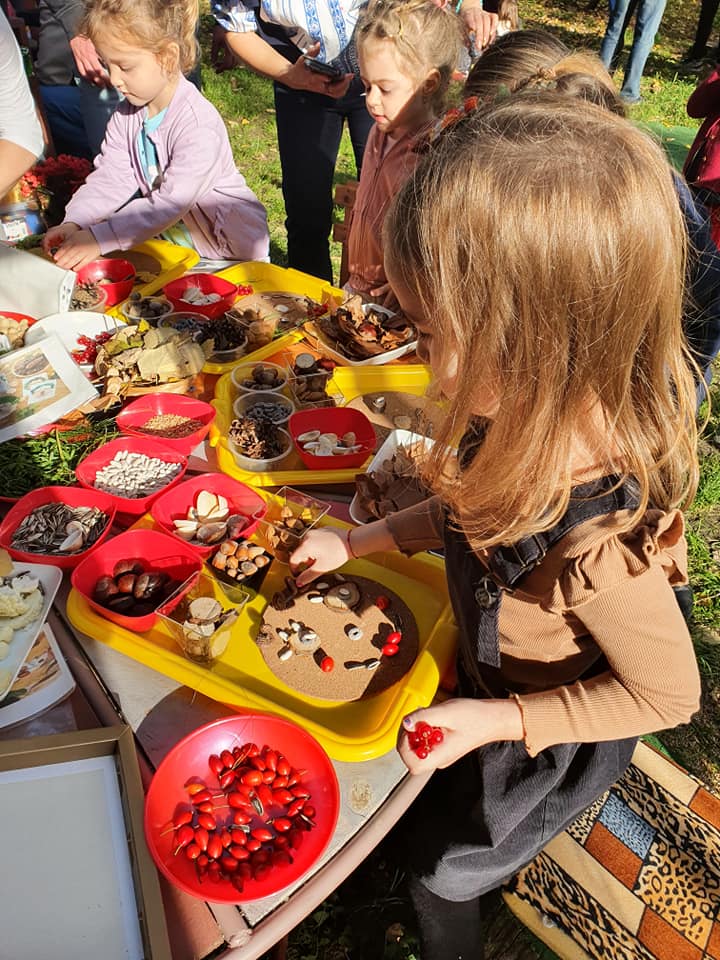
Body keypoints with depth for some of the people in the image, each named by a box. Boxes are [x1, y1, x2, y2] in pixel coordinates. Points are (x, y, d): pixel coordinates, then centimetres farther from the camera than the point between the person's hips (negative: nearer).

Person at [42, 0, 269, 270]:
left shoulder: (199, 125, -24)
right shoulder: (126, 115, 1)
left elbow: (172, 203, -28)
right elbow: (111, 177, -2)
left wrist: (99, 238, -31)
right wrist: (74, 223, -20)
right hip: (165, 230, 7)